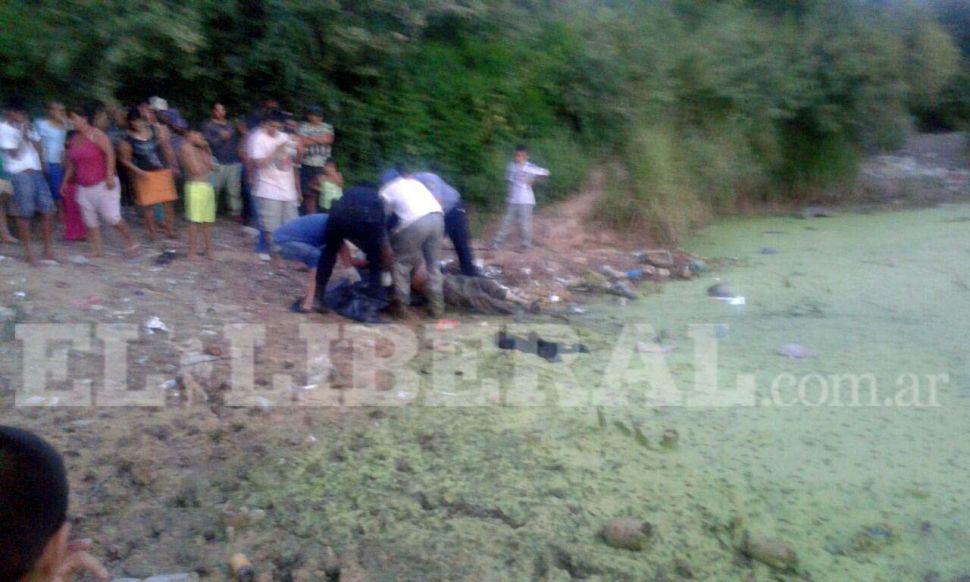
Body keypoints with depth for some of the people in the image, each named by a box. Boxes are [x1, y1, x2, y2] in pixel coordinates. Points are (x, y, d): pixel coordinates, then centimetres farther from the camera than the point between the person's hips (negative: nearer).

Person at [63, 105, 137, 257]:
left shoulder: (97, 135, -10)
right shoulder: (74, 138, 12)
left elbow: (110, 153, -18)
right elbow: (71, 163, 19)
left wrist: (110, 175, -25)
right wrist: (65, 181, 17)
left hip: (103, 184, -7)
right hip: (84, 187, 7)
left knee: (111, 216, -11)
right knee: (90, 220, 4)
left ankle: (131, 242, 6)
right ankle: (96, 249, 10)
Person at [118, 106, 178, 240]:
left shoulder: (156, 129, -1)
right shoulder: (128, 138, -7)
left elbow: (167, 148, 7)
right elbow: (125, 159, -2)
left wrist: (173, 165, 5)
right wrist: (138, 171, -13)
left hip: (162, 171, 2)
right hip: (144, 174, -2)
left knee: (167, 201, 3)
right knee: (147, 203, 0)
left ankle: (170, 229, 11)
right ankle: (151, 231, 11)